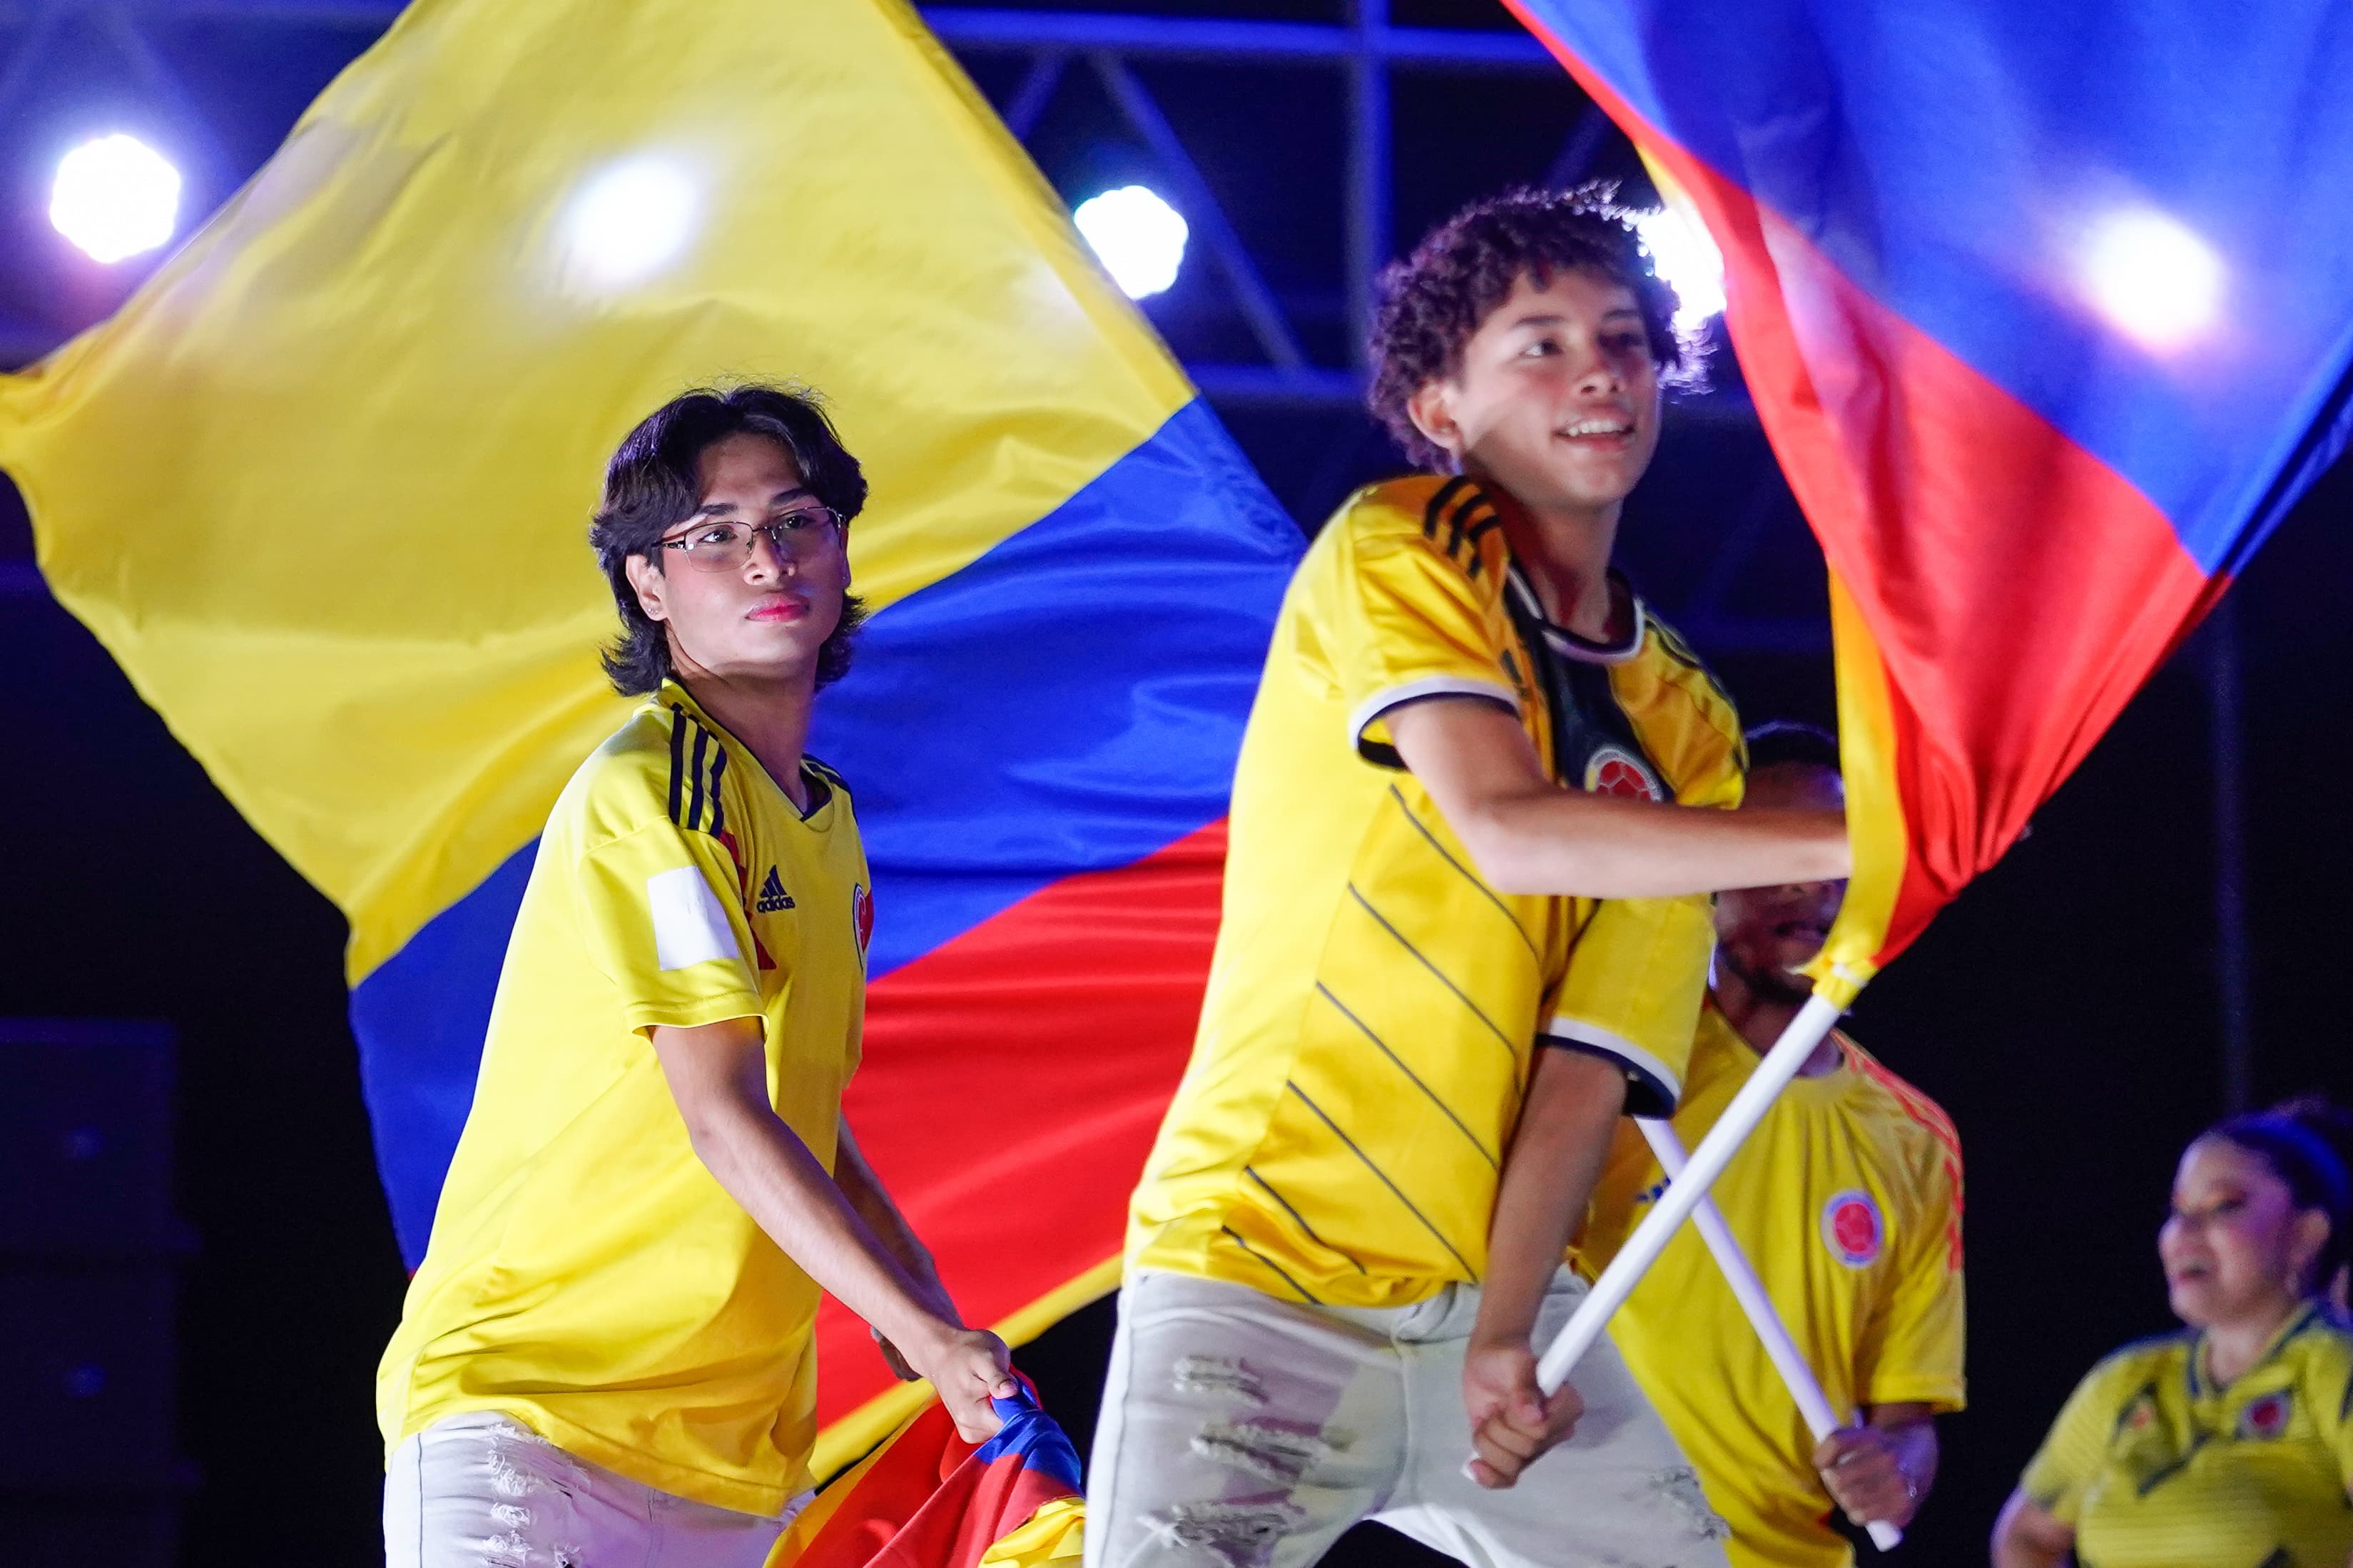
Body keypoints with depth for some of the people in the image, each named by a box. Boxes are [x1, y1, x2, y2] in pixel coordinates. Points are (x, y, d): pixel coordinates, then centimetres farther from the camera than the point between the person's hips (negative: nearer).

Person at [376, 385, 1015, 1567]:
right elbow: (722, 1116, -19)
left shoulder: (824, 821, 17)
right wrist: (928, 1338, -23)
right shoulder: (647, 793, -12)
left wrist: (954, 1352, 11)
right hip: (525, 1409, -8)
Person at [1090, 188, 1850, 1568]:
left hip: (1488, 1293, 5)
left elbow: (1592, 1060, -2)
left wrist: (1506, 1335, -15)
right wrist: (1847, 840, -23)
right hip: (1258, 1284, -5)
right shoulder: (1399, 554, -4)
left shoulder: (1685, 727, 8)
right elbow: (1512, 832, -21)